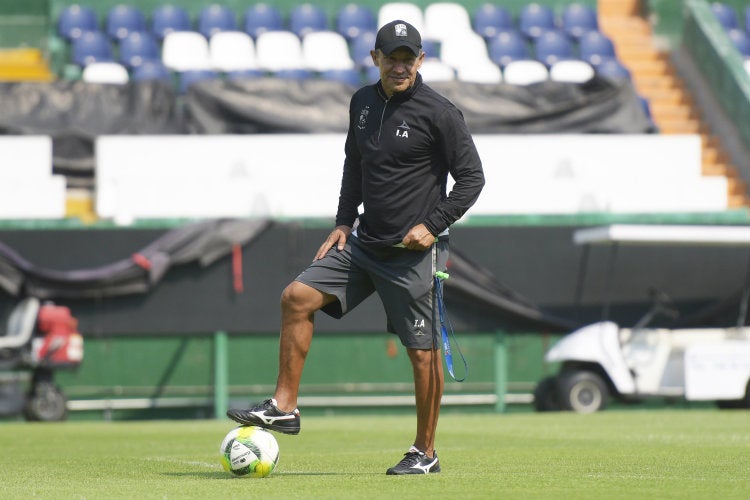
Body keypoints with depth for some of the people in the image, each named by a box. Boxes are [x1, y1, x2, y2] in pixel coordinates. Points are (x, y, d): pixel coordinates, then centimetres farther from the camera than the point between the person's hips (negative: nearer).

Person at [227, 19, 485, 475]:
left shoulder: (439, 113, -11)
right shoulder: (363, 103, 8)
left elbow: (471, 177, -9)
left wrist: (433, 226, -16)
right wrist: (344, 223, 12)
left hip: (414, 251, -6)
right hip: (363, 243, 6)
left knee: (423, 352, -1)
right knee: (297, 297, -5)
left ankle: (425, 453, 12)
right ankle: (284, 407, 1)